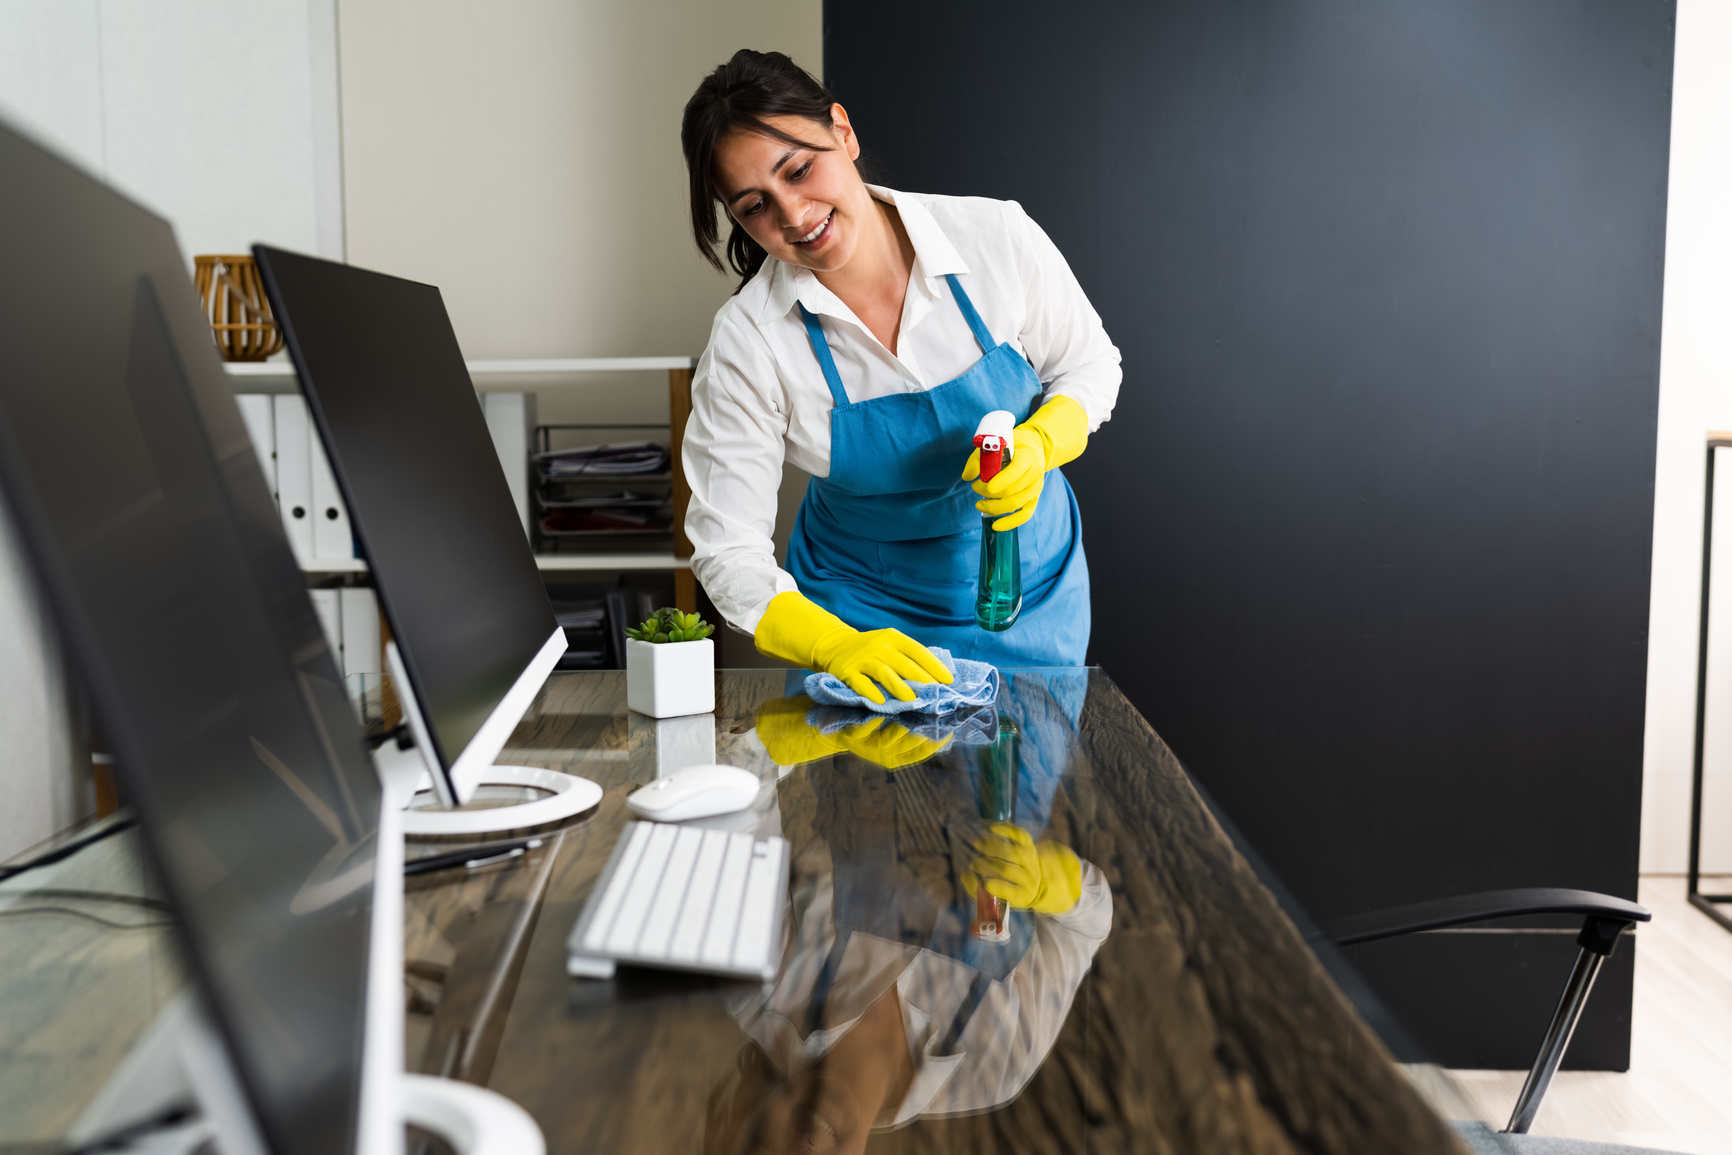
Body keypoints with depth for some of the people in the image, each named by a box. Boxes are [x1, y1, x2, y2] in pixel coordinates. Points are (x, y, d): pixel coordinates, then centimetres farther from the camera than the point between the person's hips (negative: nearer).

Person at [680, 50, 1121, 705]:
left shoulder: (996, 237, -18)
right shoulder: (747, 342, -21)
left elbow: (1090, 364, -1)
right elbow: (729, 549, -18)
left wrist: (1038, 445, -22)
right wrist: (837, 648, -34)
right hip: (864, 615, -1)